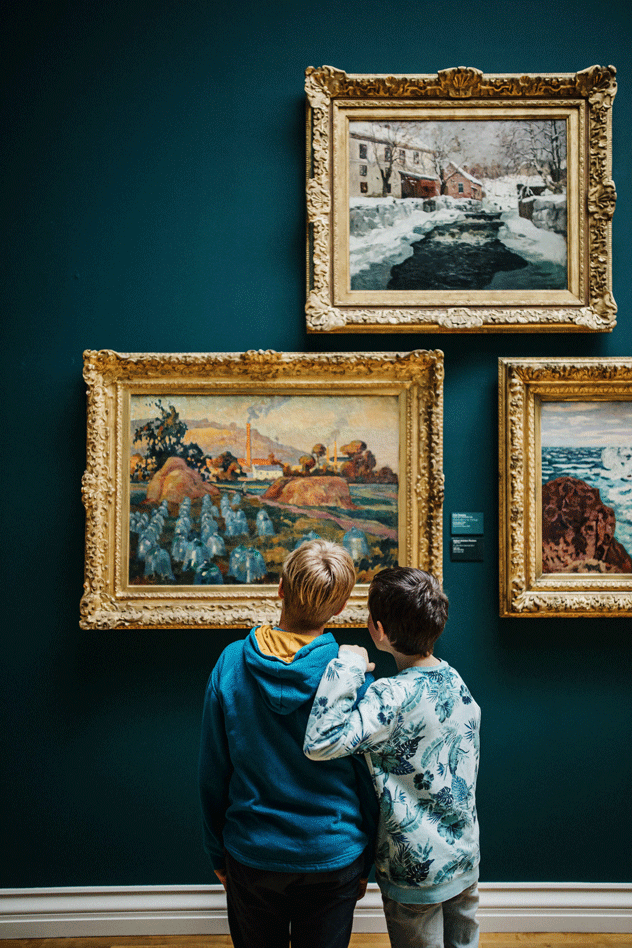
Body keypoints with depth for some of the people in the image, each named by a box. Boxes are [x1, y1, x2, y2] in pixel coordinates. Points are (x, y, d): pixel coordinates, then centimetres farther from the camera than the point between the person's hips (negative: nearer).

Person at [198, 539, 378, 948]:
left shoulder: (230, 663, -13)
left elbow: (213, 772, -4)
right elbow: (368, 779, -8)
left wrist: (218, 854, 10)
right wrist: (365, 864, 7)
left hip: (251, 857, 1)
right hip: (332, 857, -1)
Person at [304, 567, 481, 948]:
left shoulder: (391, 697, -28)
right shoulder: (457, 682, -3)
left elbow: (320, 742, -39)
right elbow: (468, 771, 7)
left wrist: (347, 666, -31)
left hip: (417, 871, -7)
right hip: (465, 859, 7)